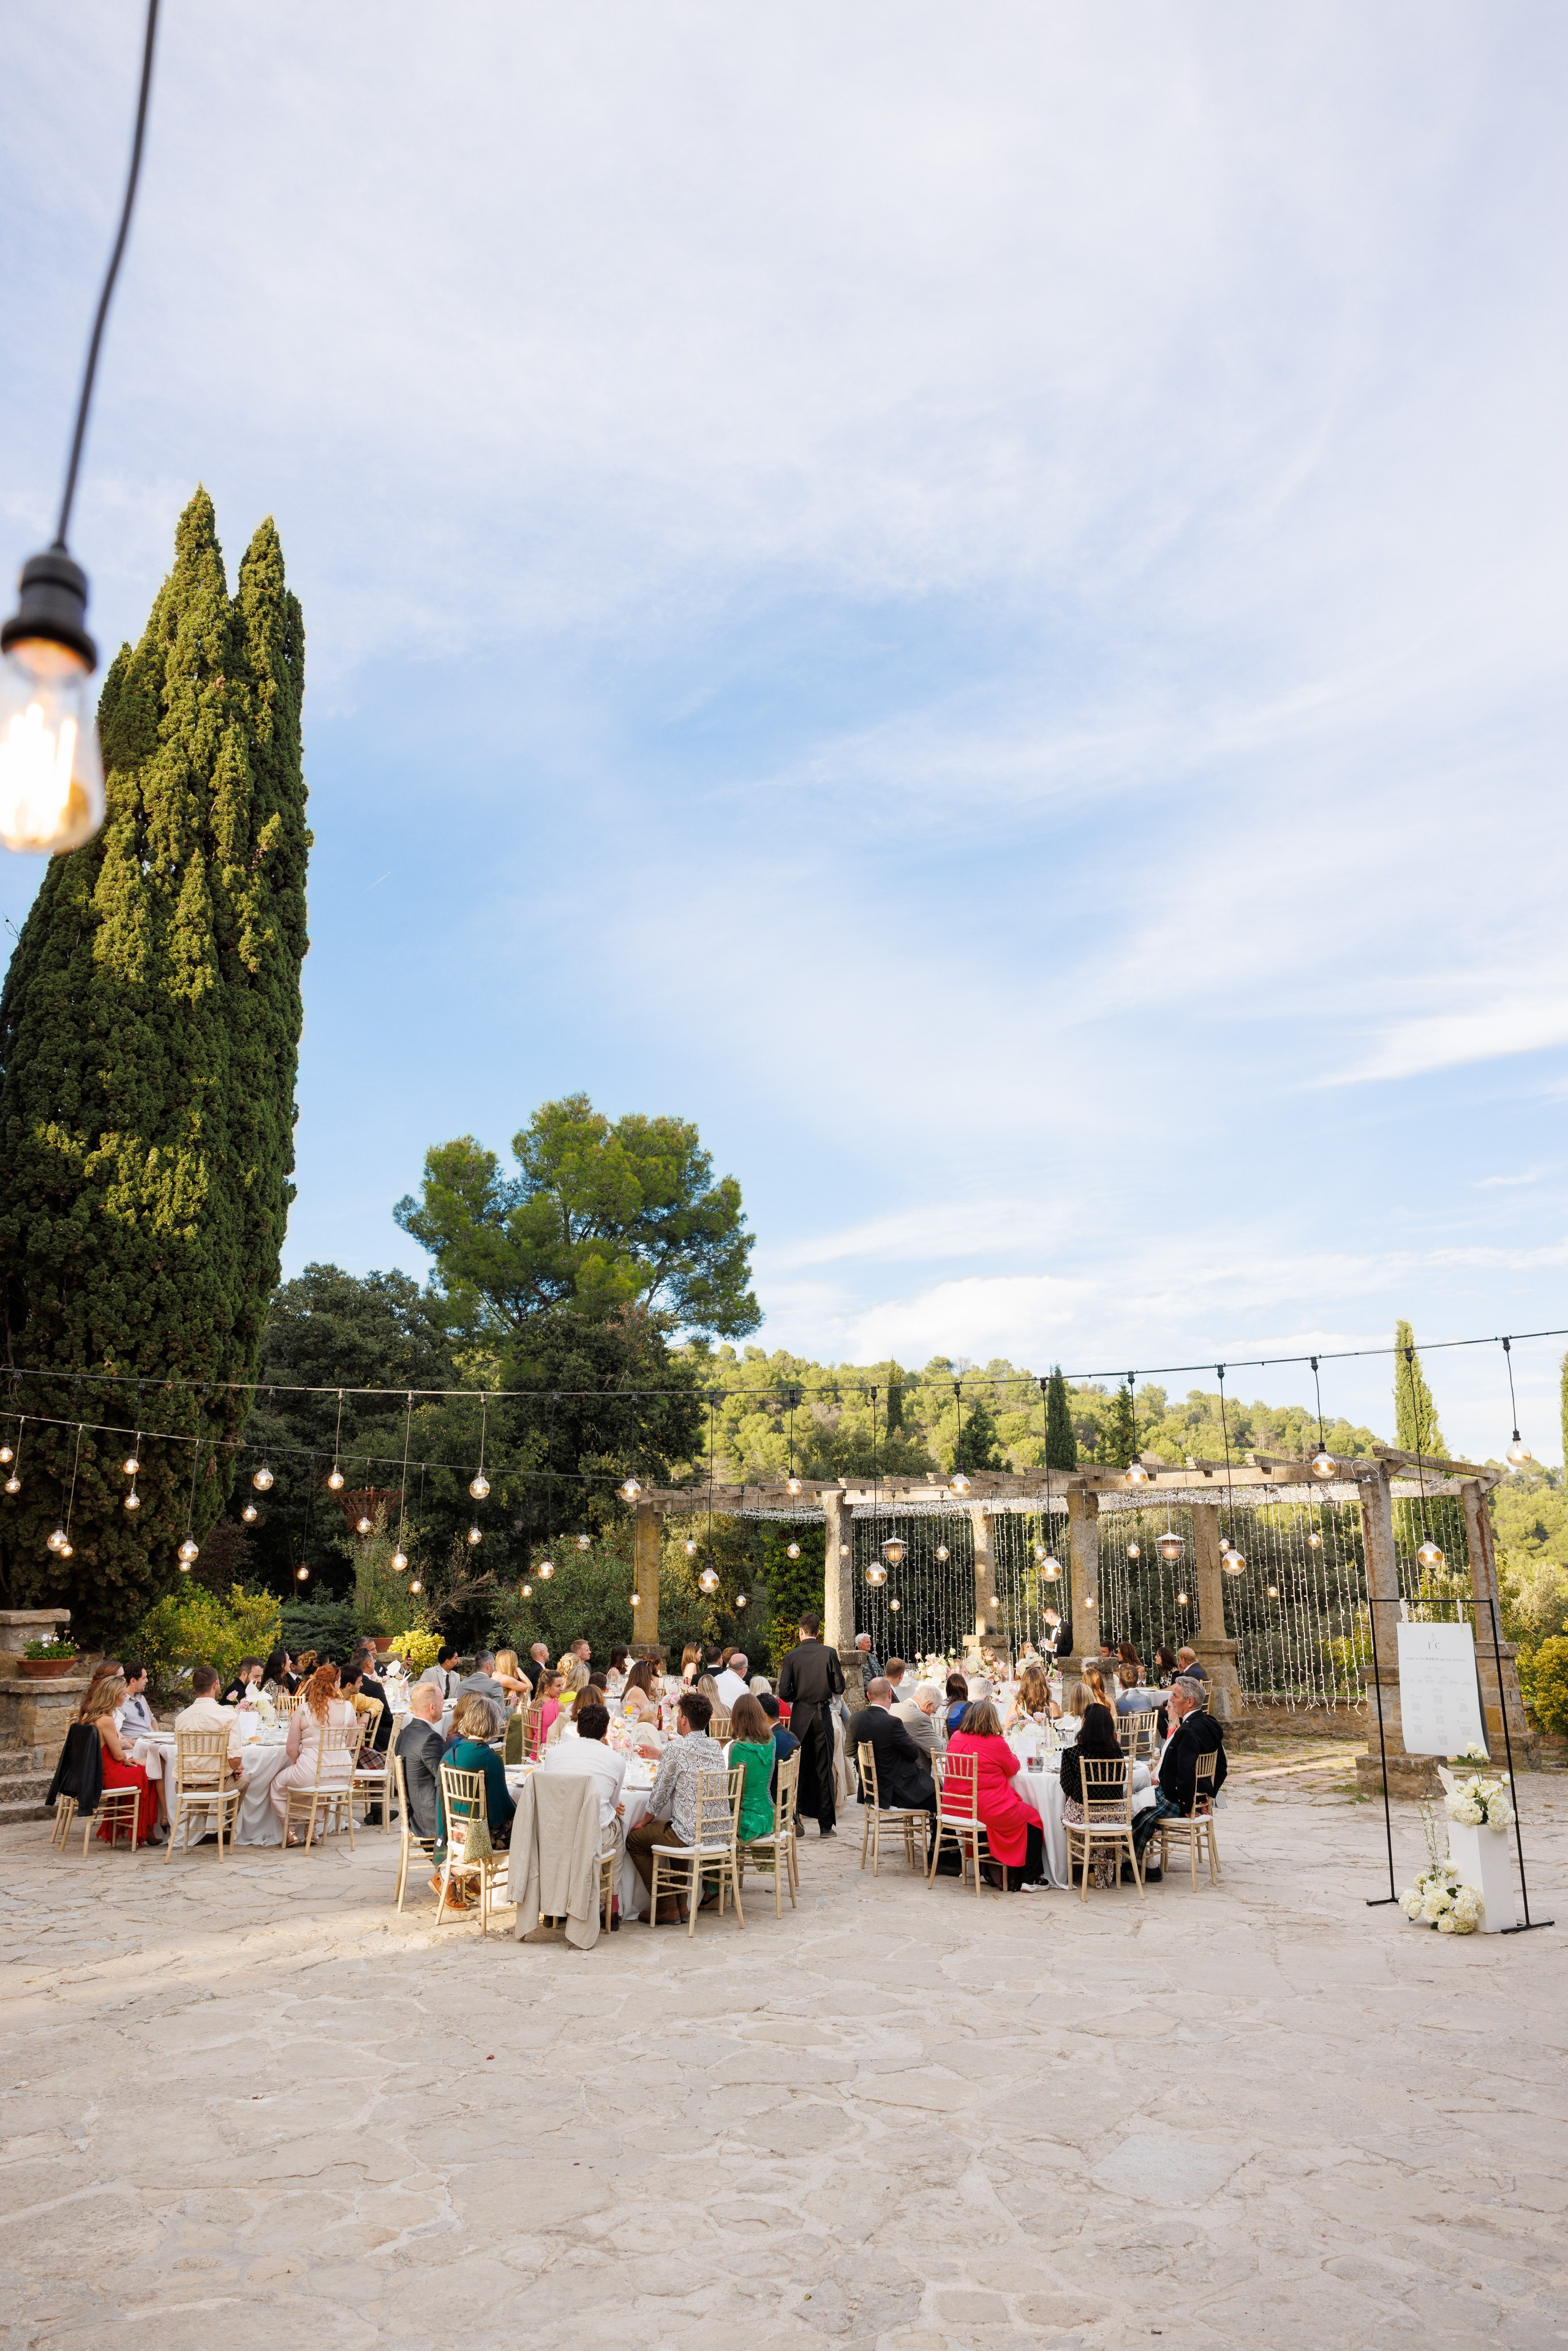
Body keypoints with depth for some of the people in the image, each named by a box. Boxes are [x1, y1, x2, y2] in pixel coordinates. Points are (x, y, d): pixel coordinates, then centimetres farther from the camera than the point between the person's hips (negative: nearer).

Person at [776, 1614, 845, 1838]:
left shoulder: (792, 1656, -5)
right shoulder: (829, 1654, -5)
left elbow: (784, 1692, -8)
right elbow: (840, 1688, -3)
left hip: (800, 1716, 0)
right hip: (823, 1716, 0)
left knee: (798, 1769, 10)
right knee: (824, 1771, 6)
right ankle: (825, 1825, 7)